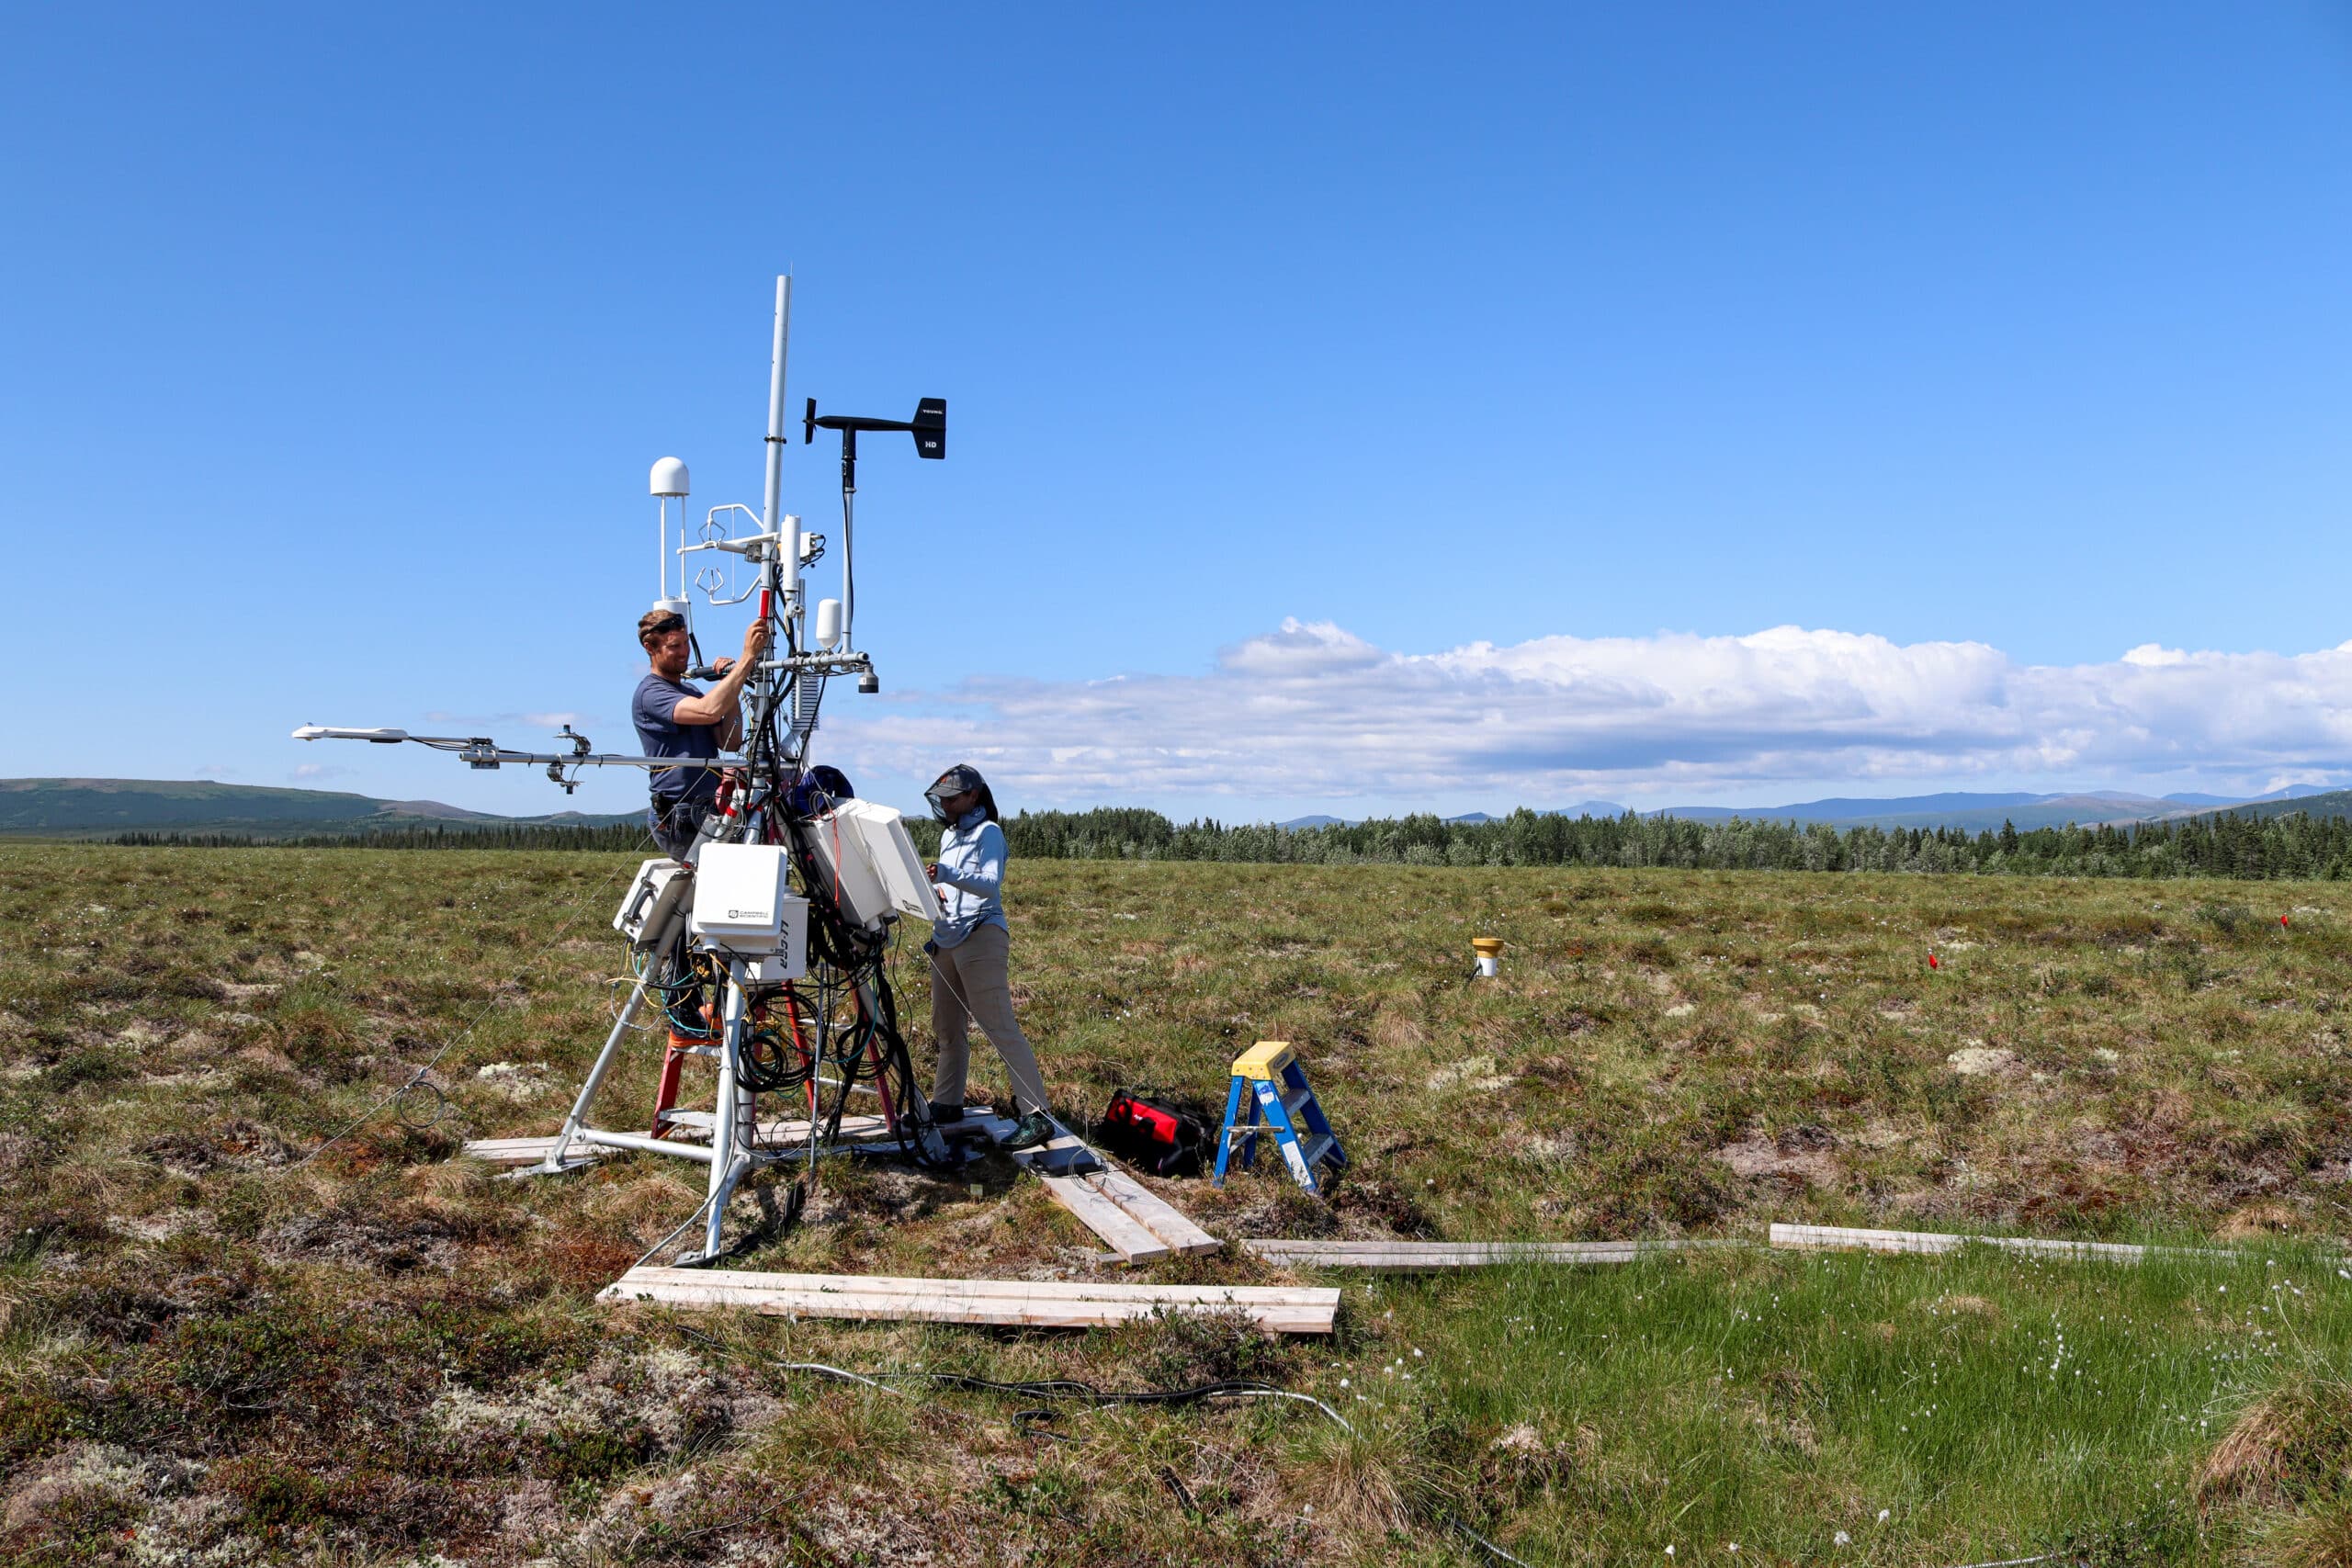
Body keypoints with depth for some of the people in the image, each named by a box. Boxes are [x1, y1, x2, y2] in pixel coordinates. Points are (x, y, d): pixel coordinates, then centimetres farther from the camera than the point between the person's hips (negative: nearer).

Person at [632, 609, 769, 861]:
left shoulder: (691, 693, 23)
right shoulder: (650, 693, -7)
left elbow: (729, 743, 8)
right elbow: (709, 711, -27)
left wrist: (730, 686, -3)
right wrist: (748, 656, -28)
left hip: (708, 812, 9)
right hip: (678, 821, -9)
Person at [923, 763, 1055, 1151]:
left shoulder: (987, 832, -6)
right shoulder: (949, 835, 21)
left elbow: (990, 884, -21)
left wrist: (949, 876, -35)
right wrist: (935, 892, 8)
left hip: (980, 936, -9)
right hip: (946, 939, 9)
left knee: (1000, 1028, -14)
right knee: (946, 1028, 14)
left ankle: (1035, 1115, -16)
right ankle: (947, 1104, 26)